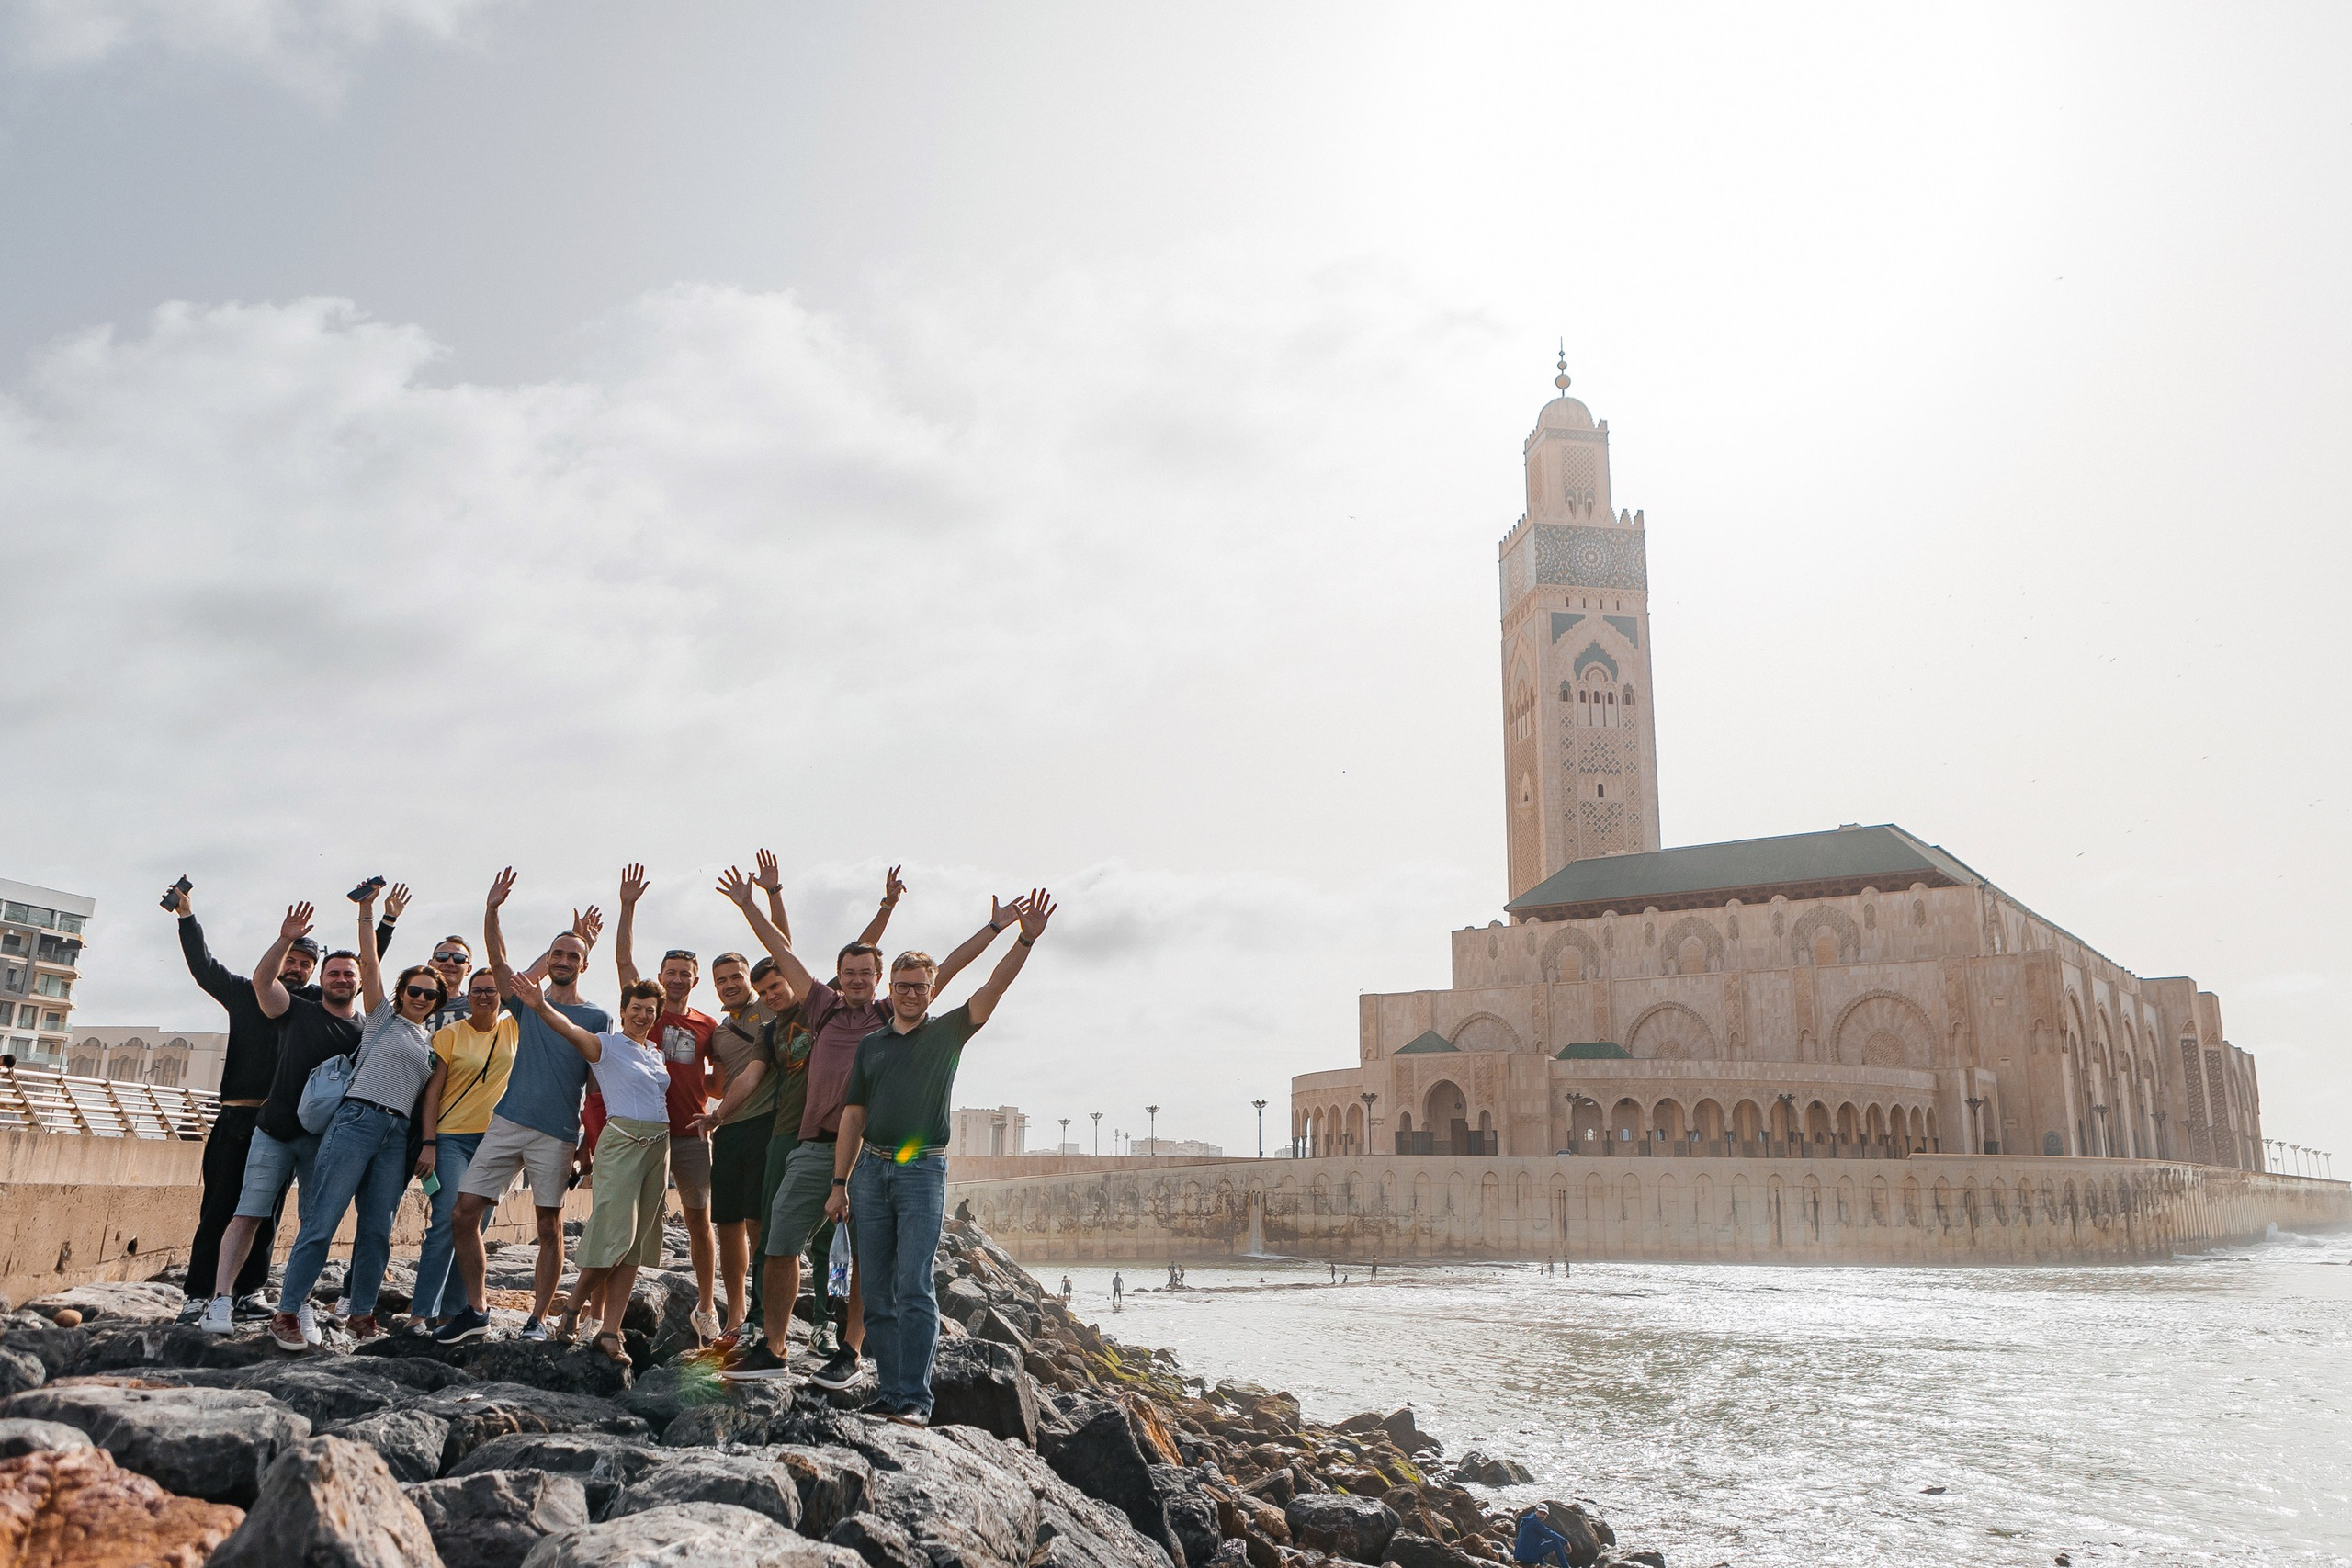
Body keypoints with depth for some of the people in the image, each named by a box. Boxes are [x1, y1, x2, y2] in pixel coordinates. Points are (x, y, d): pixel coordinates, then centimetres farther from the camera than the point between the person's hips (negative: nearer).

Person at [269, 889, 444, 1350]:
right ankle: (287, 1312, -5)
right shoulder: (383, 1016, 10)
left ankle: (361, 1313, 10)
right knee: (322, 1220, -8)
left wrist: (430, 1144, 10)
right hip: (357, 1119, -4)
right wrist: (367, 910, -5)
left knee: (377, 1228, 2)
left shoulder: (434, 1042, 20)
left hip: (397, 1134, 4)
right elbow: (369, 962, 1)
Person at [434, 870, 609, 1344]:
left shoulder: (597, 1018, 6)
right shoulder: (526, 1004, 14)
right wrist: (491, 911, -12)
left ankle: (538, 1318, 9)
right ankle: (476, 1310, 11)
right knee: (463, 1215, -1)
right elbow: (498, 963, 1)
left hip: (557, 1134, -3)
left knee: (550, 1226, 0)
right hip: (506, 1123, 3)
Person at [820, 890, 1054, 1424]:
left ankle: (916, 1399, -9)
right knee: (877, 1294, 5)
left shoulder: (947, 1032, 5)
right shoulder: (870, 1045, 15)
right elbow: (853, 1115, 14)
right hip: (871, 1169, 4)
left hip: (923, 1170, -4)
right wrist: (840, 1185, 9)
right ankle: (890, 1394, 11)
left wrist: (1026, 939, -25)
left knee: (913, 1288, -10)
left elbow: (993, 988, -10)